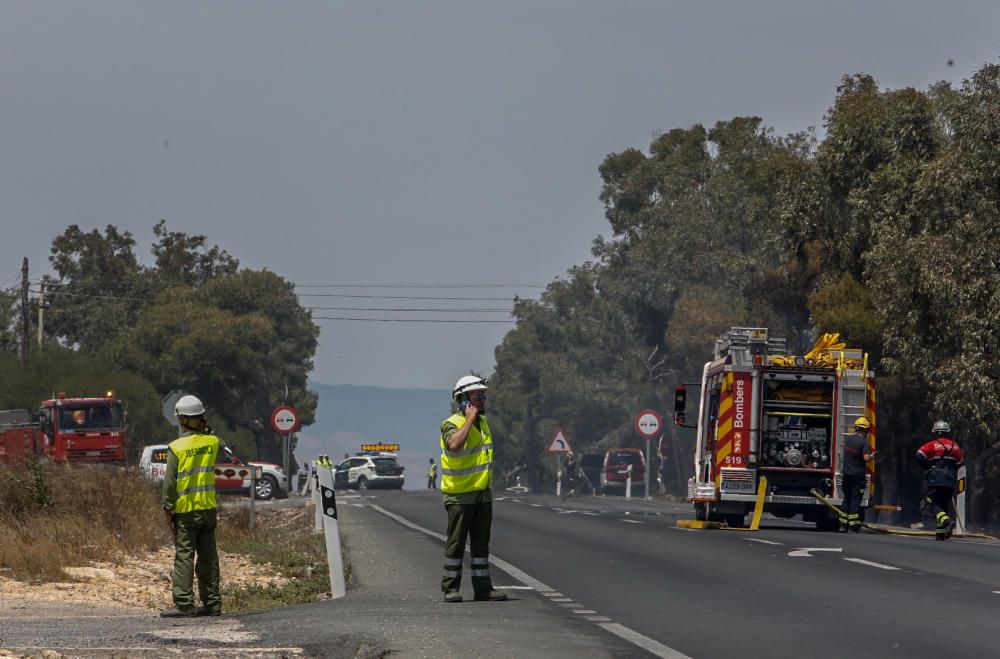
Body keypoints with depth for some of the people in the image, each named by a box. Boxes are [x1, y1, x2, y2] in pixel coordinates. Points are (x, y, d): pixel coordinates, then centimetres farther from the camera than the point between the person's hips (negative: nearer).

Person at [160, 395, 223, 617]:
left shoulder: (177, 447, -11)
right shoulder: (213, 442, 0)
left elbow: (170, 482, -10)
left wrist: (168, 509, -3)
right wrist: (207, 429, 16)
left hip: (185, 510, -4)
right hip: (208, 507, 4)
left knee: (184, 556, -3)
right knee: (208, 557, 9)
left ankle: (184, 603, -8)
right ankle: (212, 602, 11)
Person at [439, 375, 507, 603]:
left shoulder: (483, 421, 12)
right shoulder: (452, 424, -14)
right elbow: (454, 445, -36)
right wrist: (469, 420, -27)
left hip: (483, 493, 7)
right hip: (460, 495, -7)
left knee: (481, 542, 9)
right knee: (456, 542, -2)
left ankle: (483, 588, 13)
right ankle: (451, 588, 3)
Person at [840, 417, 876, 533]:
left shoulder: (848, 439, 7)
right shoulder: (864, 442, -14)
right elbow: (866, 458, -22)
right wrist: (872, 457, -1)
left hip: (847, 474, 6)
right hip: (858, 475, -6)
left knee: (846, 498, 13)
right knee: (855, 499, -1)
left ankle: (843, 524, 12)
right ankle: (854, 525, -3)